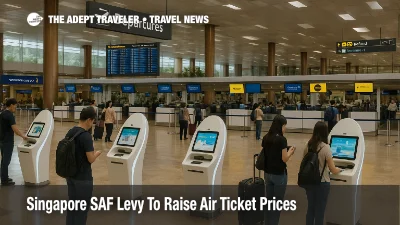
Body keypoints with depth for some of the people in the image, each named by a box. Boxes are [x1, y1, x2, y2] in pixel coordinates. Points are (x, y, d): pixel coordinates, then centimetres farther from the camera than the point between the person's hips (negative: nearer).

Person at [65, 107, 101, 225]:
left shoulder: (70, 132, 4)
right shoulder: (86, 136, -21)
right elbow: (91, 159, -20)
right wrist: (97, 153, -1)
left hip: (70, 175, 8)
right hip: (83, 178, -8)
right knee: (82, 209, 4)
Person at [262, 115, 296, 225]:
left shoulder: (265, 138, 3)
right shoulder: (282, 139, -18)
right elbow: (284, 159, -17)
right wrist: (290, 151, 2)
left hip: (267, 173, 7)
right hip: (279, 174, -6)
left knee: (268, 199, 16)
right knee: (278, 202, 6)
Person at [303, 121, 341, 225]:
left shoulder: (308, 145, -2)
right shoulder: (325, 147, -18)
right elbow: (333, 170, -13)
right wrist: (339, 169, 7)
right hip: (322, 183, -5)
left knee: (310, 208, 17)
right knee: (319, 211, 9)